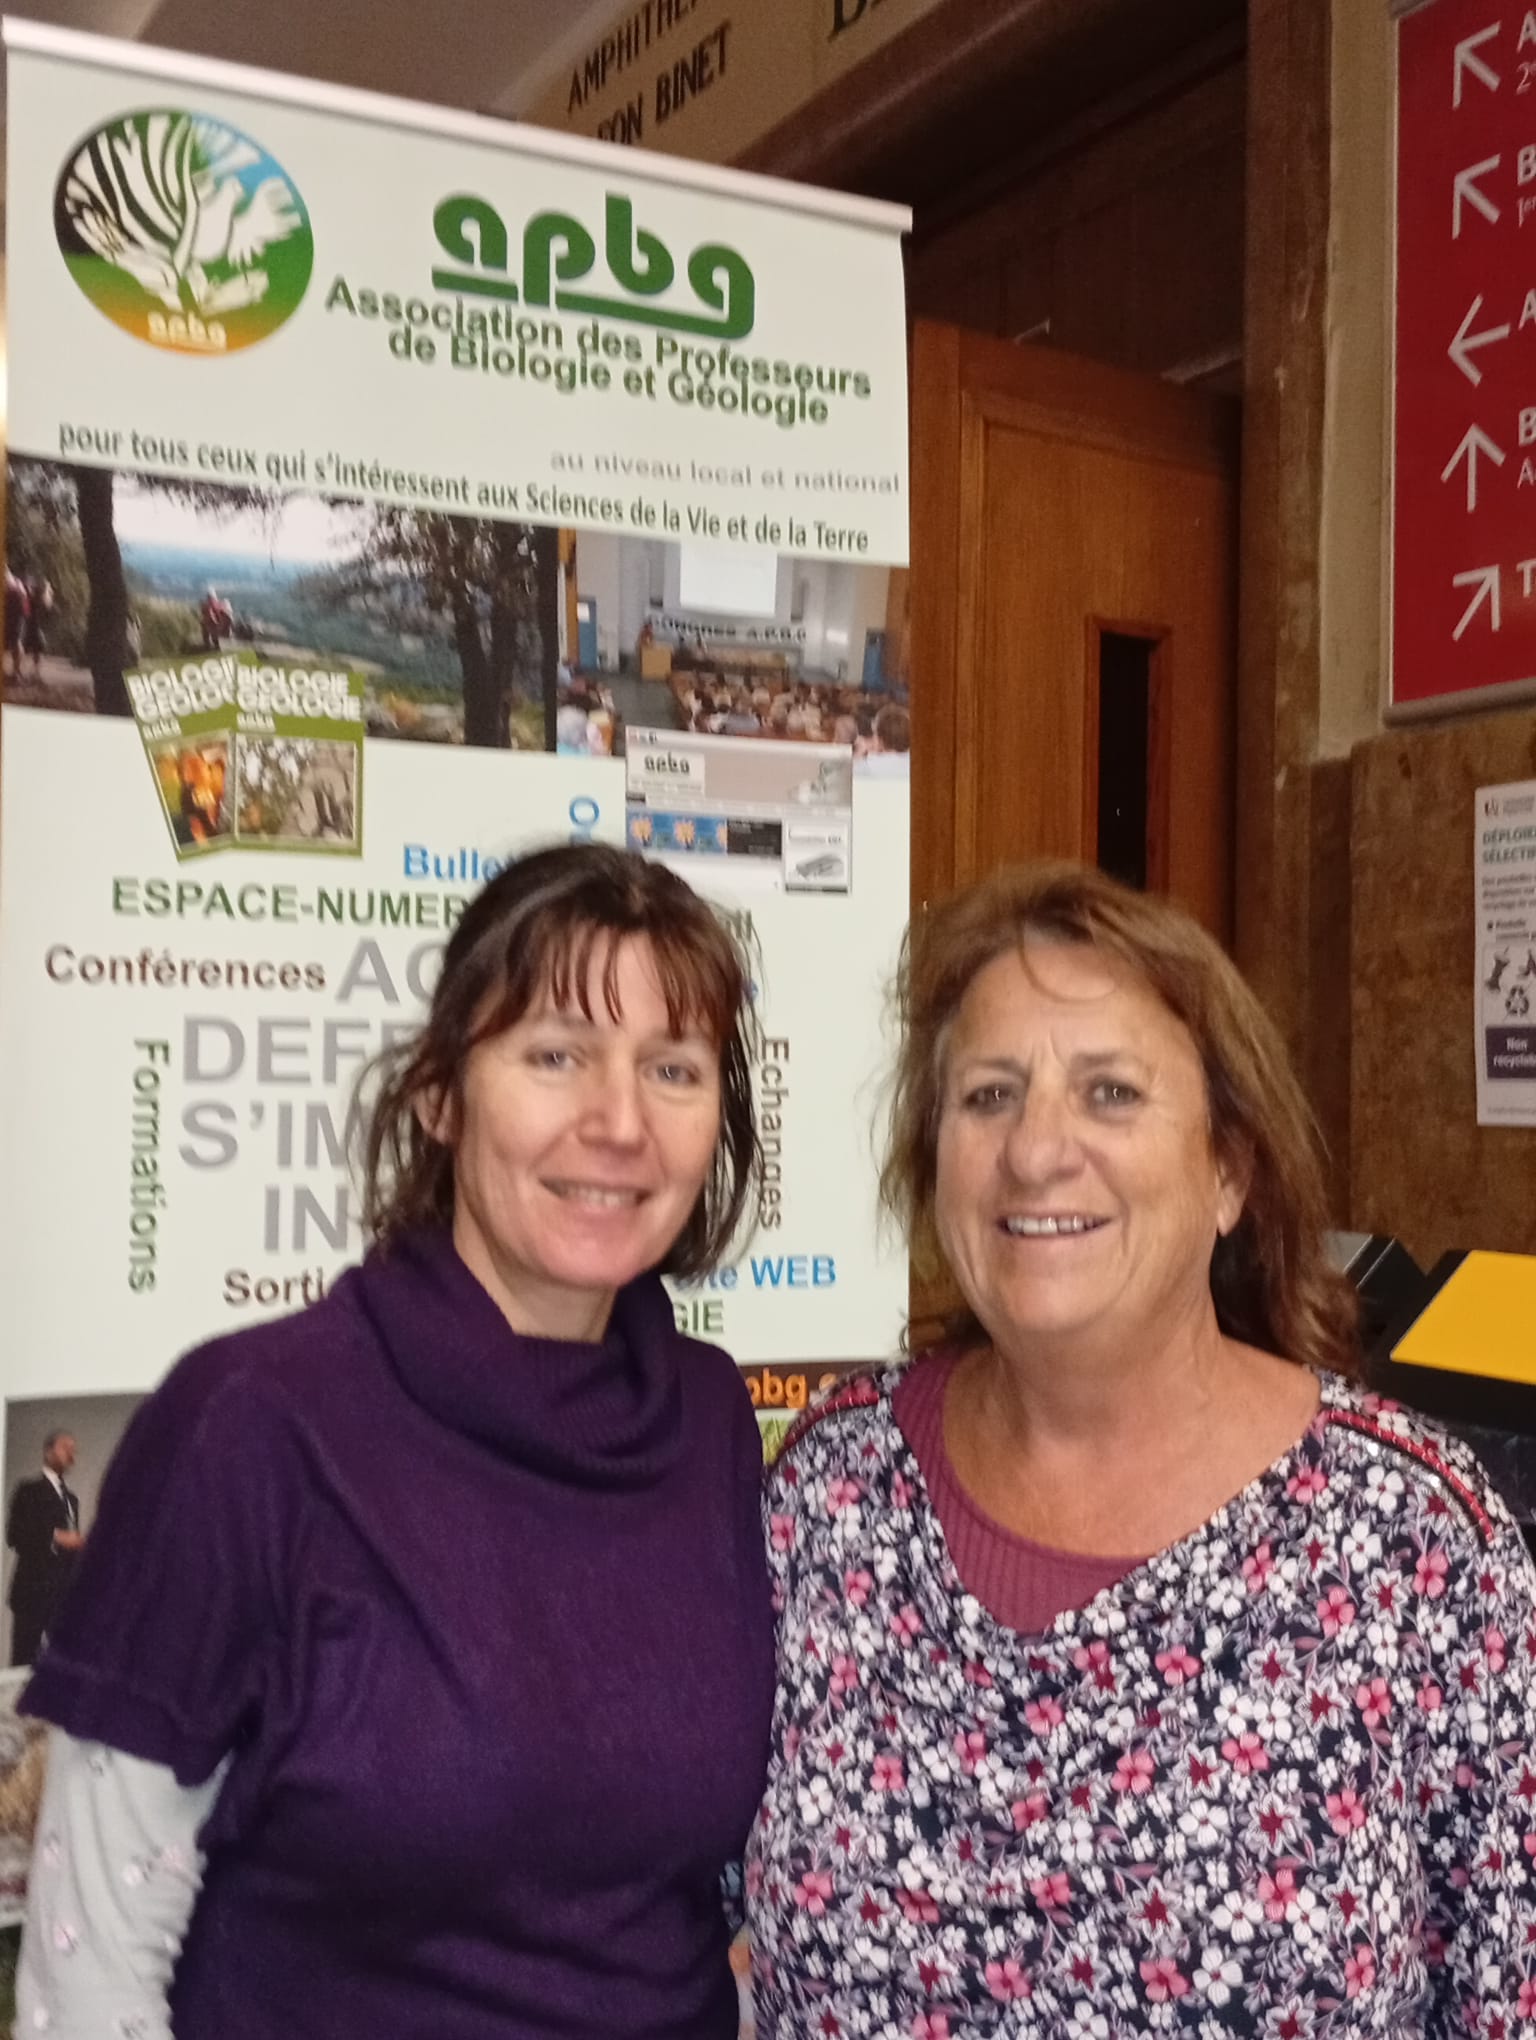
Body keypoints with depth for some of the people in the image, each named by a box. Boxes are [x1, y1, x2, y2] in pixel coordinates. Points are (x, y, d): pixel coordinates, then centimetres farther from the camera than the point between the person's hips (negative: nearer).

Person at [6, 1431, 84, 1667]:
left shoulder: (71, 1497, 19)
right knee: (24, 1656, -3)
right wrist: (55, 1537, -17)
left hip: (66, 1588, 6)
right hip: (34, 1587, -6)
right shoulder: (30, 1489, -1)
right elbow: (14, 1535, -10)